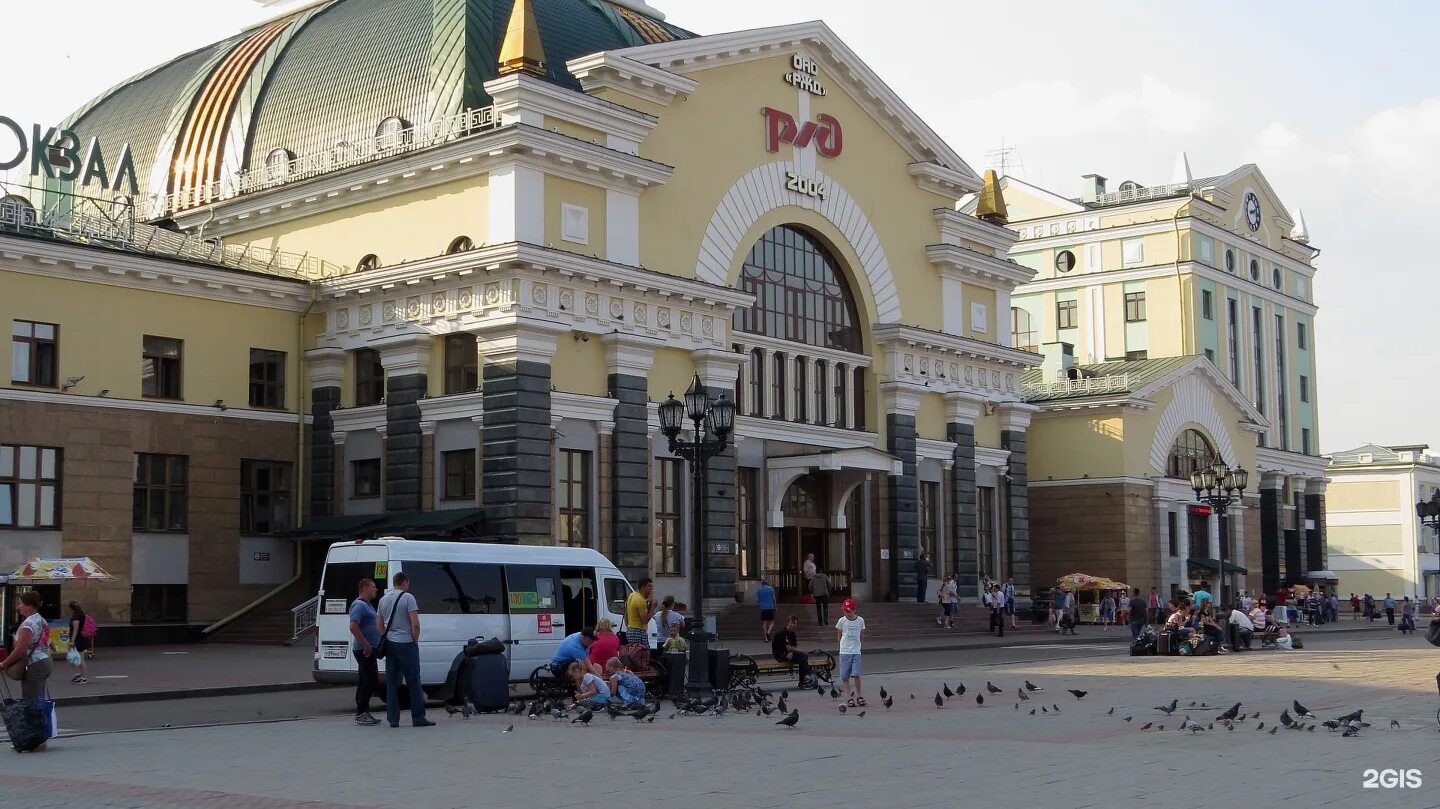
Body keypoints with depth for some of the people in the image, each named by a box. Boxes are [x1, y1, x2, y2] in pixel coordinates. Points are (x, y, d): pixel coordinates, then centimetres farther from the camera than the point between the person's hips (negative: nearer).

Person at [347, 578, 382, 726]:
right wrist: (366, 644, -24)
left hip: (369, 650, 10)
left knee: (365, 682, 12)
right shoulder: (359, 605, -15)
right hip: (364, 650, -10)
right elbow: (353, 627, -25)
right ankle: (361, 713, -8)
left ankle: (361, 713, 17)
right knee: (370, 681, -10)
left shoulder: (367, 605, 19)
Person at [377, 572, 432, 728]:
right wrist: (415, 640, -2)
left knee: (391, 682, 7)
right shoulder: (408, 598, -9)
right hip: (406, 644, -6)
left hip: (390, 645, 6)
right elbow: (415, 624, -15)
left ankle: (393, 719, 6)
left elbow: (380, 626, 17)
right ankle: (418, 718, -2)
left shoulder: (383, 600, 12)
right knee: (413, 682, -2)